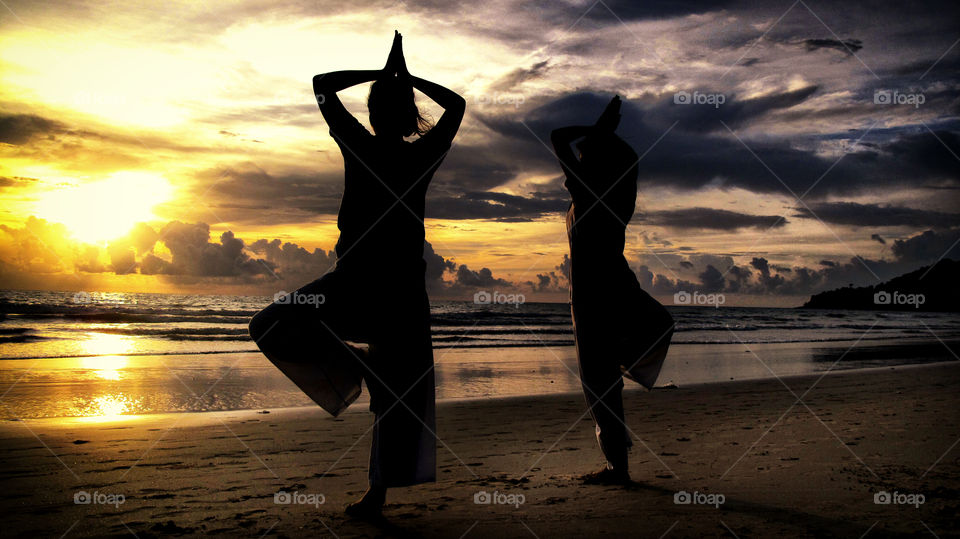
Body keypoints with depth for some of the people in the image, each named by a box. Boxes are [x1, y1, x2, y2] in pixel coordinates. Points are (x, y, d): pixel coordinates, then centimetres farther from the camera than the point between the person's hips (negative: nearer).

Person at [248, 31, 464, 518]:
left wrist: (379, 74, 14)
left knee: (270, 327, 13)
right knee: (397, 393, 9)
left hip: (354, 283, -3)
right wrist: (409, 79, 21)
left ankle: (348, 362, -6)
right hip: (404, 285, 3)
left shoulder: (358, 146, -3)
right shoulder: (423, 155, 2)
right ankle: (378, 492, 9)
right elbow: (456, 105, 21)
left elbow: (323, 84, 10)